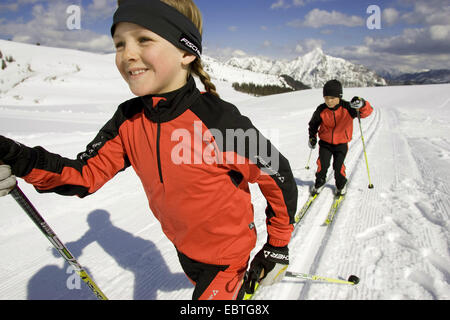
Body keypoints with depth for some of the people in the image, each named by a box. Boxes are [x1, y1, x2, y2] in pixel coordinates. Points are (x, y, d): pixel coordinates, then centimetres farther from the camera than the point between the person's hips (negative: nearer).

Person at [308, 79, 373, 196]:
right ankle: (319, 182, 23)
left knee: (338, 166, -1)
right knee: (322, 164, -3)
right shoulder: (321, 110, -11)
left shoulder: (347, 108, -17)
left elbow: (367, 111, -23)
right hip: (325, 143, 1)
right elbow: (313, 123, 7)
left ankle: (341, 185, 26)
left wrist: (362, 104, -44)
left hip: (341, 143, -1)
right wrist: (312, 137, 3)